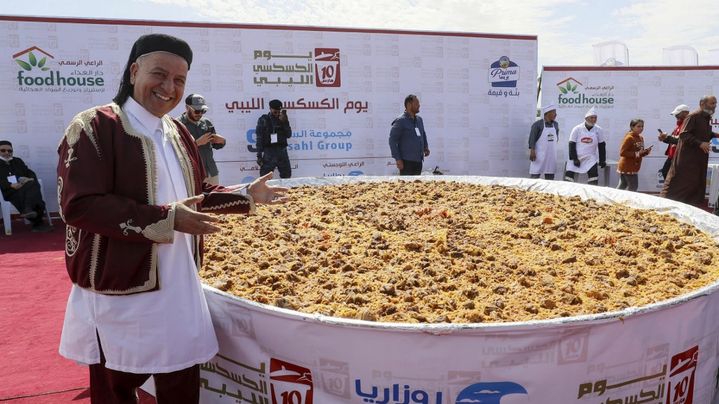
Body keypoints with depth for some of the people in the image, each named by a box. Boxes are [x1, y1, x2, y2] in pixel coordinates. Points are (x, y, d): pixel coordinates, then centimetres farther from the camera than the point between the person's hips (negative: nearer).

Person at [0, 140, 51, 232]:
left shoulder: (18, 161, 29)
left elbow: (30, 172, 20)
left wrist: (31, 179, -5)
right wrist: (11, 185, -21)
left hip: (25, 187, 4)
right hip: (10, 191, -3)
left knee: (33, 185, -31)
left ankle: (28, 209, -47)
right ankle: (38, 223, -41)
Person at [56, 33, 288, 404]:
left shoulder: (178, 133, 12)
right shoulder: (94, 127, -14)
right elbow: (79, 205, -23)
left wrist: (247, 197, 11)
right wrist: (166, 218, -25)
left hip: (180, 286, 7)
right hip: (120, 292, -7)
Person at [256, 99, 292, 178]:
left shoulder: (283, 119, 12)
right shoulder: (263, 120, 1)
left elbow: (289, 135, 4)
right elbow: (259, 139, -3)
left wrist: (284, 122, -10)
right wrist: (259, 155, -9)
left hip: (282, 151, 4)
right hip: (269, 152, -4)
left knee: (286, 176, 11)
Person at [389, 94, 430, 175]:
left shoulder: (419, 119, 13)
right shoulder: (400, 121, -10)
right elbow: (392, 140, -12)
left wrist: (426, 147, 12)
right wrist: (397, 159, -18)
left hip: (418, 160, 8)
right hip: (406, 161, -8)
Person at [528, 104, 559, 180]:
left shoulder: (555, 124, 11)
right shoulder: (538, 124, -7)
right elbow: (532, 138, -11)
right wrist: (532, 151, -19)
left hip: (551, 155, 6)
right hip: (539, 154, -6)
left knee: (550, 176, 9)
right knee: (535, 175, -8)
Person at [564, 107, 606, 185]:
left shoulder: (598, 130, 0)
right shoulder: (577, 129, -5)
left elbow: (602, 146, 6)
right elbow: (572, 145, -5)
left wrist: (602, 160, 4)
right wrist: (574, 158, -11)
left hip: (590, 158, 1)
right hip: (576, 157, -1)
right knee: (569, 175, -5)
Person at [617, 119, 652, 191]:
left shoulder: (641, 138, 12)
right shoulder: (629, 138, -15)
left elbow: (640, 153, 20)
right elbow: (622, 152, -21)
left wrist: (646, 152, -1)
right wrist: (636, 154, -25)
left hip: (633, 167, 8)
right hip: (627, 167, -8)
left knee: (622, 186, 12)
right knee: (633, 187, -5)